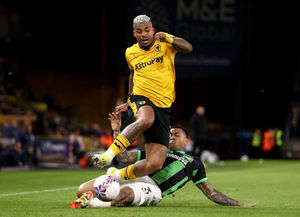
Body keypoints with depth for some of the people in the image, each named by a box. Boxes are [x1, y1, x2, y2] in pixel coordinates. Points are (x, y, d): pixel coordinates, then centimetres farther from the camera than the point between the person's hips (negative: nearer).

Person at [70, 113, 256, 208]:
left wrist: (240, 205, 18)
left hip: (153, 188, -4)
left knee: (126, 194, -42)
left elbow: (212, 193, 26)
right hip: (135, 178, 4)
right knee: (83, 190, -19)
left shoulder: (194, 163, 27)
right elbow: (123, 156, 30)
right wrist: (117, 131, 20)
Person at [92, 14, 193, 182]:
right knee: (146, 119, -42)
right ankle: (109, 155, -45)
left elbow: (188, 48, -16)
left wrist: (167, 38, -31)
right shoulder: (130, 53, 11)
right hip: (140, 99, 0)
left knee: (155, 164, -13)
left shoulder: (164, 43, 2)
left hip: (163, 106, 0)